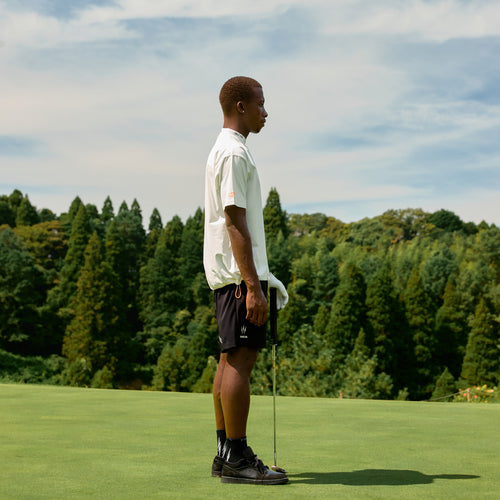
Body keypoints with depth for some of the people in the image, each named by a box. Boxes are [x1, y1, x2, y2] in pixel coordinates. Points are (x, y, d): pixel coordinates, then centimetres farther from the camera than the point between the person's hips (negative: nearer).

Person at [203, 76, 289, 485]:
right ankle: (237, 458, -6)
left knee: (232, 359, 10)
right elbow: (235, 223, -18)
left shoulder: (225, 149, 21)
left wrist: (261, 276, 23)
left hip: (229, 275, 11)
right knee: (240, 359, -9)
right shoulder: (234, 152, -11)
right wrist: (253, 285, -21)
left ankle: (226, 454, 15)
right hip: (239, 272, -11)